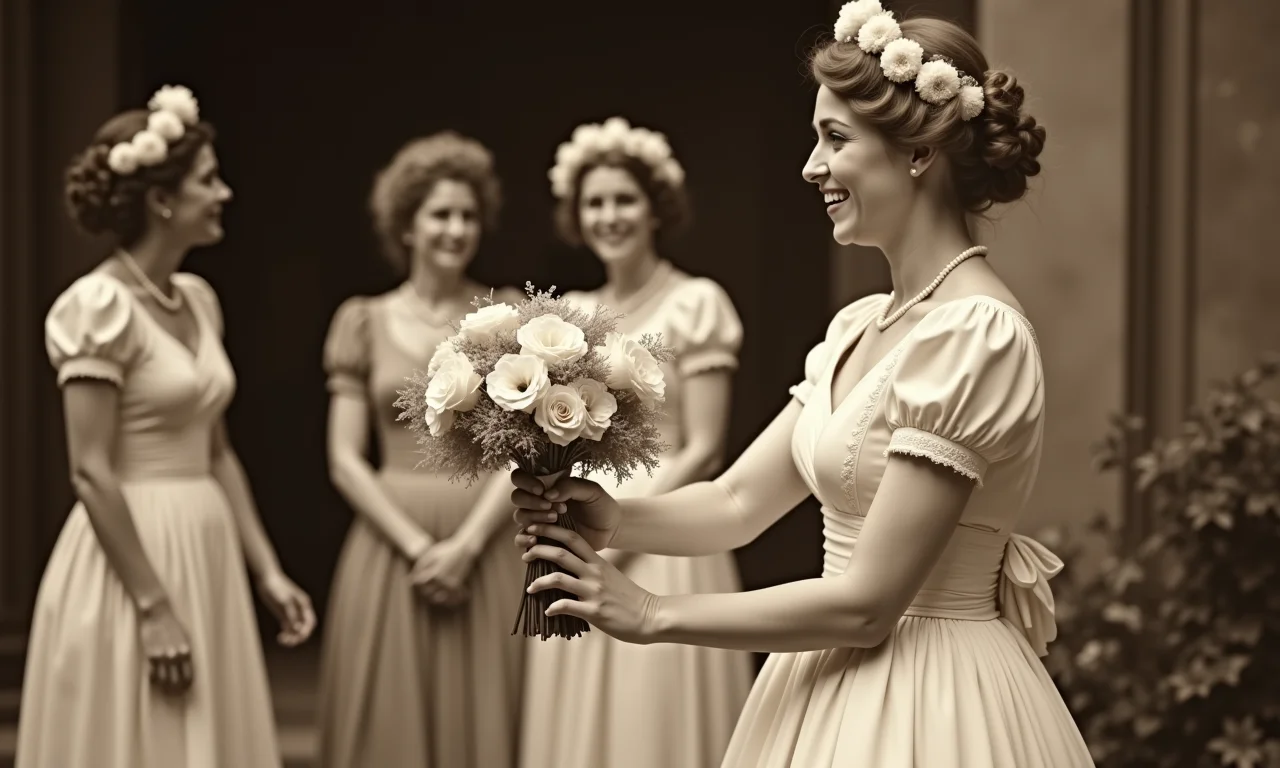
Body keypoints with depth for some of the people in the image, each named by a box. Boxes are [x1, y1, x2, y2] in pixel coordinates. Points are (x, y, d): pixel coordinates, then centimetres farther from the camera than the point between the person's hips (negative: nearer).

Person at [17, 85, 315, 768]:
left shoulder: (197, 299, 10)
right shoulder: (99, 305, -14)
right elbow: (91, 474, -17)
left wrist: (267, 570, 11)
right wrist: (153, 607, -20)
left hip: (205, 559, 8)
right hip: (132, 560, -8)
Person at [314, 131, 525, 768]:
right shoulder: (365, 322, 6)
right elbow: (345, 460, 1)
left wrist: (467, 543, -13)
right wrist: (418, 544, -10)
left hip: (486, 553, 0)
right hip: (392, 545, 0)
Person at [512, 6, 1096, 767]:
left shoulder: (974, 334, -19)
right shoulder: (860, 327, 8)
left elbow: (866, 602, -21)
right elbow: (737, 502, 8)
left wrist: (654, 615, -14)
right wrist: (614, 518, -10)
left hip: (925, 705, -8)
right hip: (839, 689, 8)